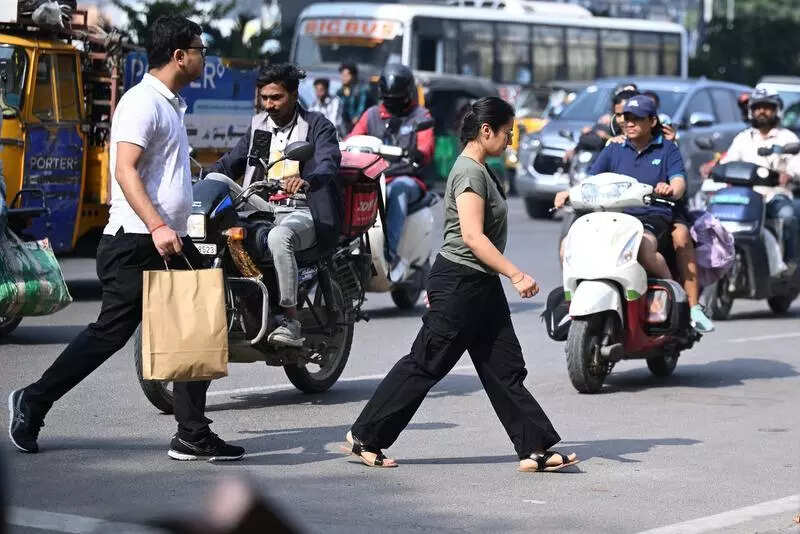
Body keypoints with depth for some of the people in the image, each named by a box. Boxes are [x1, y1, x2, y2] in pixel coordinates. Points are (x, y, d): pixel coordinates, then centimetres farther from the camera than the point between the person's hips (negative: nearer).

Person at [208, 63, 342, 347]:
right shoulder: (258, 124, 20)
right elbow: (231, 162, 18)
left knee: (279, 237, -40)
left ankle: (291, 323, -35)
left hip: (302, 212, -6)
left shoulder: (317, 125, 2)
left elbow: (329, 163, -16)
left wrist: (306, 180, -40)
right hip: (261, 208, 6)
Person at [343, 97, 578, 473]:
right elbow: (472, 236, -25)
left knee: (505, 368, 6)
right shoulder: (470, 173, -16)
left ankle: (535, 449, 5)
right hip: (460, 282, -10)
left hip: (481, 285, 10)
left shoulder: (478, 170, 16)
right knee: (425, 364, -3)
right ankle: (364, 435, 7)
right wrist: (517, 275, -27)